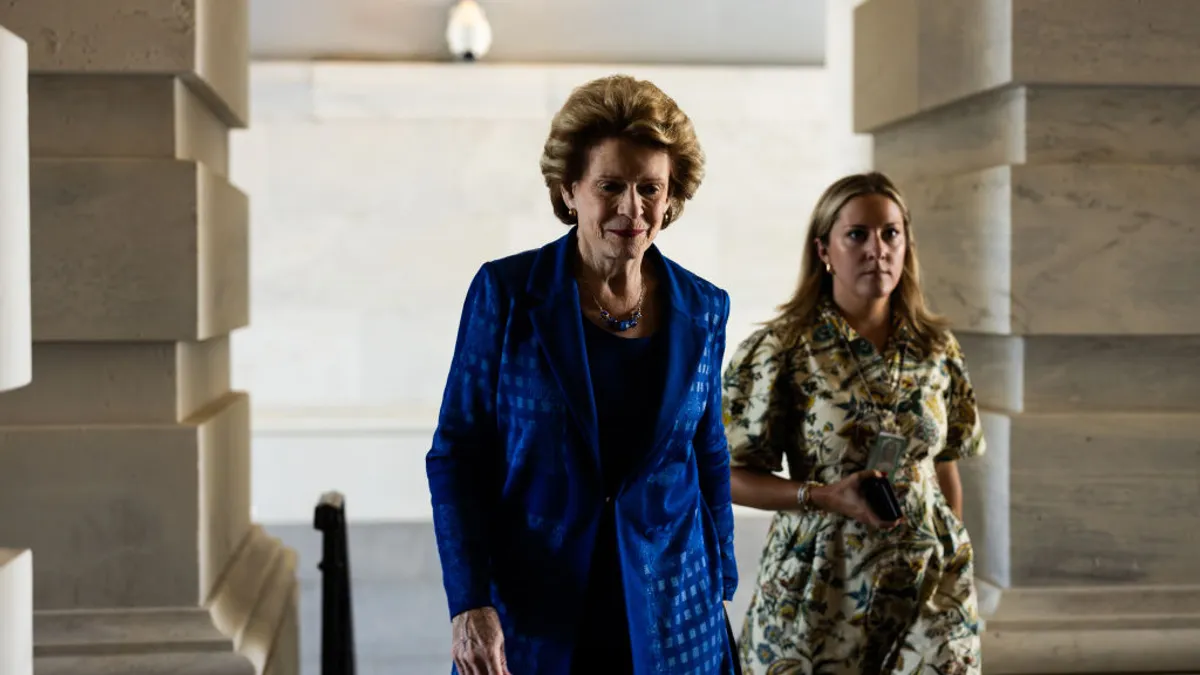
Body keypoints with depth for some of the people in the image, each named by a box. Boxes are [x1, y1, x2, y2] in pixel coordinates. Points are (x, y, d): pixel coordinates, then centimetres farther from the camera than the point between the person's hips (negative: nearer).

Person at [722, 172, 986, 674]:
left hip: (930, 583, 3)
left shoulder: (937, 349, 5)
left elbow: (944, 465, 14)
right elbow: (732, 476, -6)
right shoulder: (781, 350, -7)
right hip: (819, 589, -3)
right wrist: (826, 496, -18)